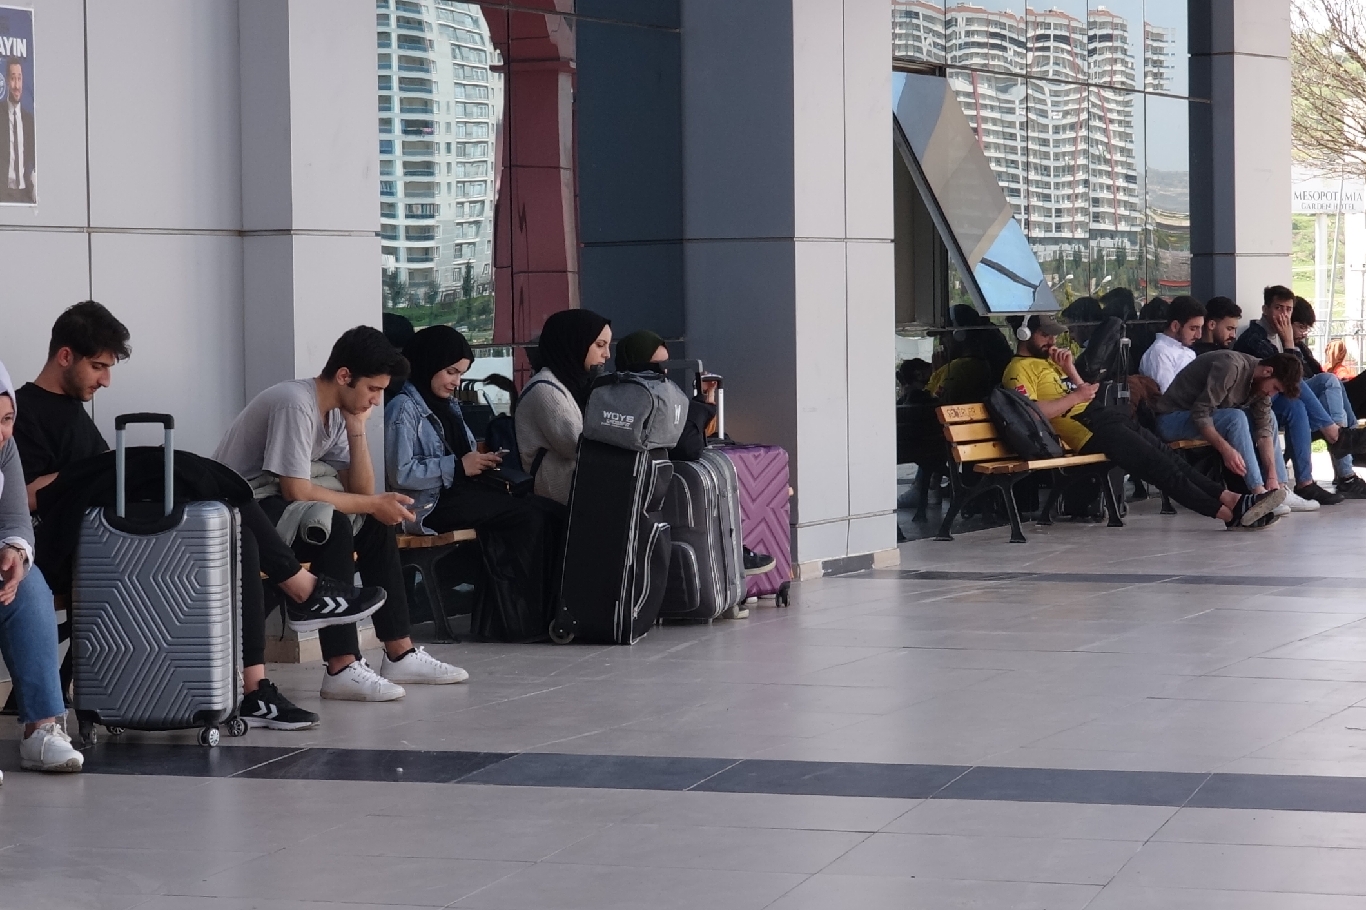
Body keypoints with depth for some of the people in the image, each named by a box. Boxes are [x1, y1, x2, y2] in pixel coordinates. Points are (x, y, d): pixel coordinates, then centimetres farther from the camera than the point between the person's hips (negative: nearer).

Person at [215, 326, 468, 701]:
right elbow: (296, 491, -27)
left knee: (375, 525, 5)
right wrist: (373, 504, -19)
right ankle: (342, 668, -30)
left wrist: (356, 428, -7)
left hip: (276, 503, 10)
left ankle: (399, 654, 7)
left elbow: (361, 490, 4)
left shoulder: (337, 411, 7)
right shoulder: (295, 404, -22)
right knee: (332, 524, -30)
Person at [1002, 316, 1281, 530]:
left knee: (1165, 455, -3)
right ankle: (1229, 512, -17)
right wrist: (1075, 397, -13)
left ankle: (1231, 500, -11)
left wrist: (1070, 370, 10)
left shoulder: (1048, 362, 26)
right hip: (1084, 430, -10)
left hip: (1098, 417, 10)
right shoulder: (1019, 369, -3)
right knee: (1157, 463, -15)